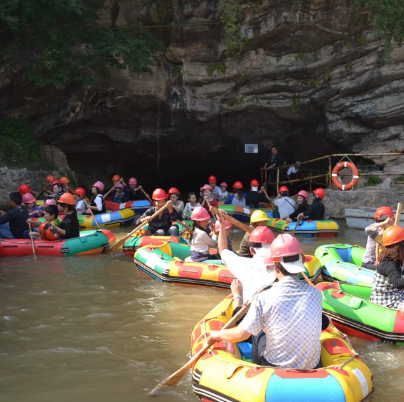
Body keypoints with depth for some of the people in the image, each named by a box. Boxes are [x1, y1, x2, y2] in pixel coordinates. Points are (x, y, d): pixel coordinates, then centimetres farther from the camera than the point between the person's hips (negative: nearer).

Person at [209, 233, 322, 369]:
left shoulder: (264, 298, -19)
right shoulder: (316, 294, -11)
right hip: (312, 368, 2)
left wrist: (218, 334, 5)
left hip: (274, 369, -1)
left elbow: (241, 334, -16)